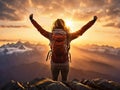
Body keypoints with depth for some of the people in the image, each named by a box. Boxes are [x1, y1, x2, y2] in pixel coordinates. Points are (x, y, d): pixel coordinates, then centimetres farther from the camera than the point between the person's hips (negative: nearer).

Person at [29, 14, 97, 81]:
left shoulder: (51, 35, -10)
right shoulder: (68, 35, -13)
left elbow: (40, 29, 3)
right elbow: (82, 31, -8)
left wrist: (32, 19, 15)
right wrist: (93, 21, -2)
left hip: (54, 63, 1)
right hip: (65, 63, -1)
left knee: (54, 81, 21)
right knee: (64, 81, 20)